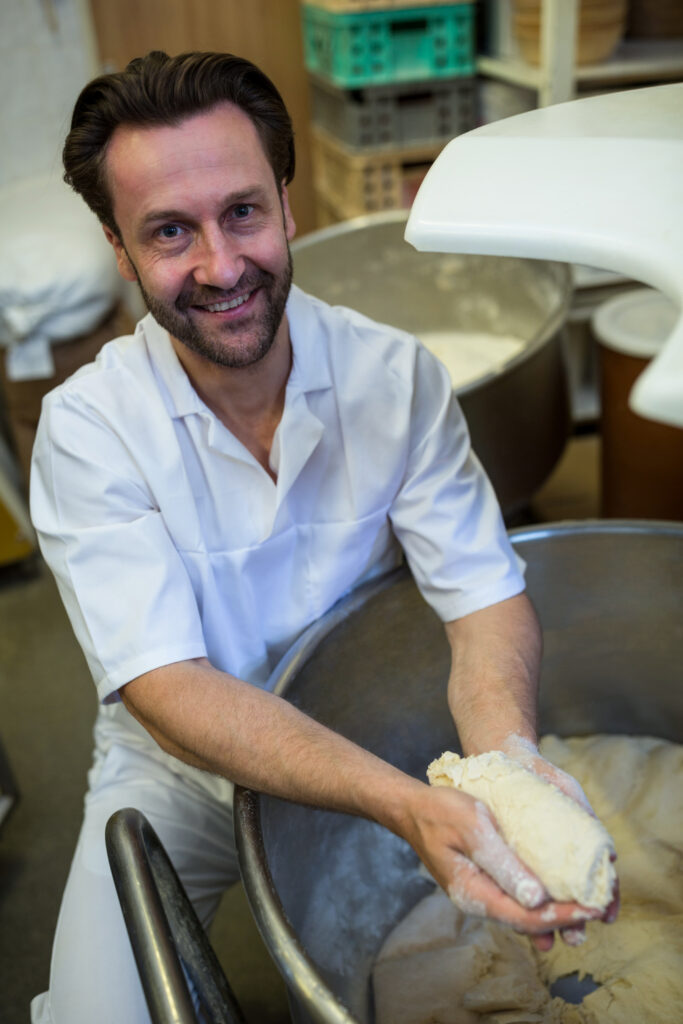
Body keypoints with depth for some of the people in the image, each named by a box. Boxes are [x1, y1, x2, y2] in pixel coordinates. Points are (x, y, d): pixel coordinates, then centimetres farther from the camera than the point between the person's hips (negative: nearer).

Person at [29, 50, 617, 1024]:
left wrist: (507, 751, -39)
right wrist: (404, 804, -43)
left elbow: (484, 588, -15)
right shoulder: (87, 426, -19)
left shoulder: (397, 376, -13)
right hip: (180, 771, -1)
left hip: (374, 740, 2)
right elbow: (166, 685, -27)